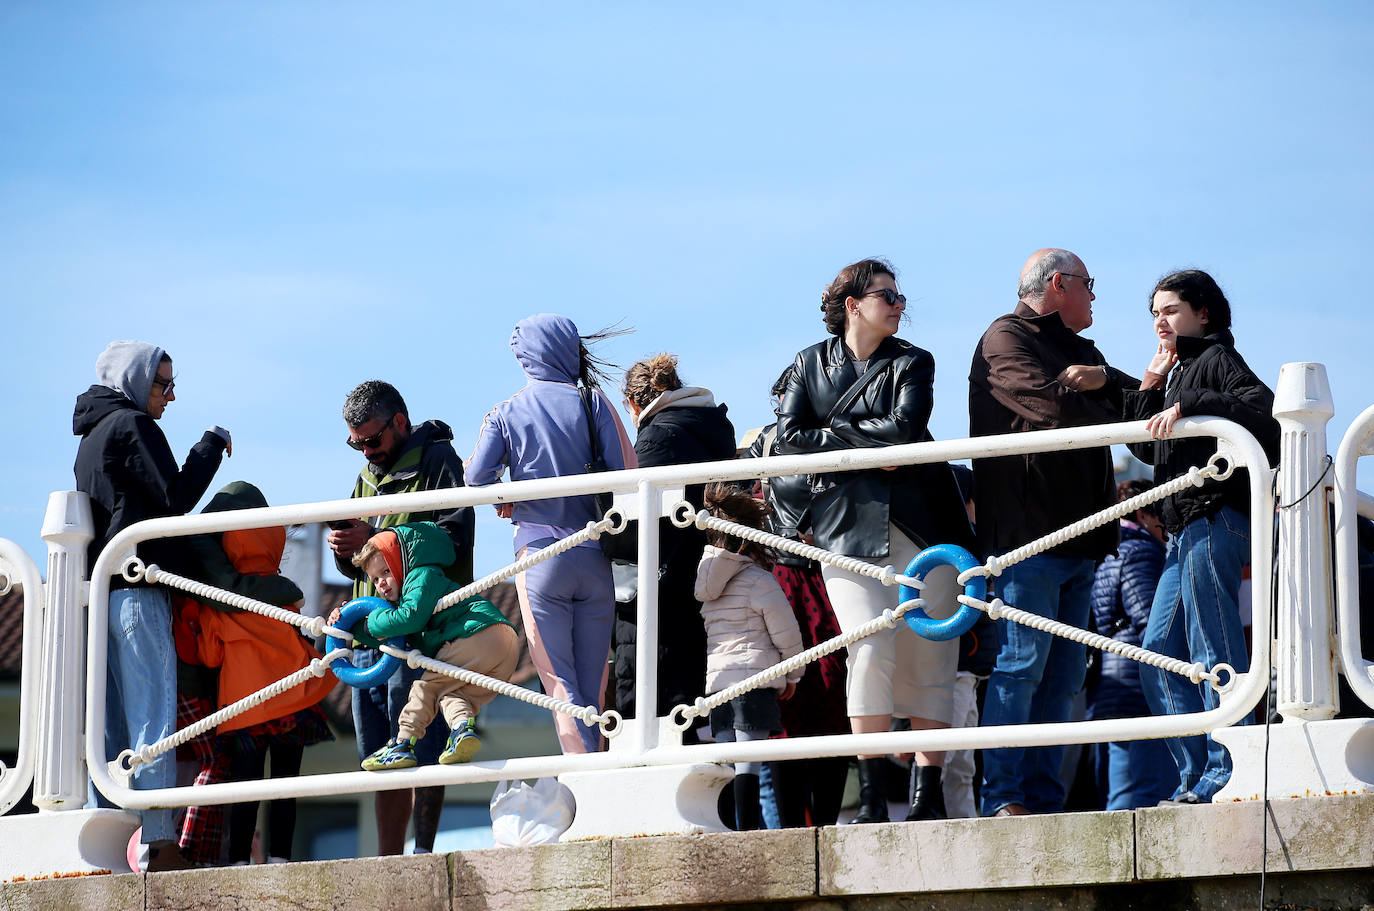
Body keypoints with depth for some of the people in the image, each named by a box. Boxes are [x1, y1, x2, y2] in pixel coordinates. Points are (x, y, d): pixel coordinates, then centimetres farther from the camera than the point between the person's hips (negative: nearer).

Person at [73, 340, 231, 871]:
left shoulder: (92, 436, 24)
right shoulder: (132, 425, -5)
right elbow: (177, 497, -11)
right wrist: (213, 444, 0)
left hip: (97, 589, 9)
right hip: (135, 588, -9)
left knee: (113, 723, 8)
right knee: (153, 713, -13)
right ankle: (158, 842, -20)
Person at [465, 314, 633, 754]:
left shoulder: (507, 412, 5)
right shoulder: (593, 402, 3)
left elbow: (478, 476, -5)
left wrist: (503, 499, 16)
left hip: (539, 553, -1)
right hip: (595, 555, 1)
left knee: (558, 680, -2)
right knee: (593, 680, 8)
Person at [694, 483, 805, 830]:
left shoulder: (700, 580, 9)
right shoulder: (759, 580, -7)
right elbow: (786, 632, -5)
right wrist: (792, 674, 9)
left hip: (715, 680, 5)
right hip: (755, 676, -5)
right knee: (749, 759, -7)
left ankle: (734, 828, 7)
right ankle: (747, 828, -11)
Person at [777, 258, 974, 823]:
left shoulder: (913, 363, 9)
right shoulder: (811, 364, 12)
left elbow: (905, 427, -8)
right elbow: (789, 439, 1)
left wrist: (834, 432, -4)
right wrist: (868, 448, -5)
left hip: (917, 520, 1)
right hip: (848, 525, -1)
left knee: (929, 658, -3)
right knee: (871, 649, -15)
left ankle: (927, 793, 1)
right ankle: (871, 794, -11)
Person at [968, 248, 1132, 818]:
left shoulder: (1081, 351, 26)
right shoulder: (1005, 340, -3)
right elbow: (1055, 409, -17)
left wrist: (1101, 380, -7)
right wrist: (1111, 408, 1)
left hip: (1079, 536, 9)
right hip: (1027, 530, -9)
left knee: (1063, 674, 6)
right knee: (1022, 664, -11)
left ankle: (1044, 798, 7)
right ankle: (1002, 801, -11)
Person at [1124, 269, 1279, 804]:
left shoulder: (1217, 359, -2)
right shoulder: (1181, 369, 24)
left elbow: (1265, 409, -21)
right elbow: (1148, 449, 24)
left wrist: (1186, 407, -26)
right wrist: (1150, 385, 13)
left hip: (1215, 515, -10)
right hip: (1186, 528, 10)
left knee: (1215, 652, -11)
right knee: (1159, 656, 7)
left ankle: (1227, 775, -11)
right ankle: (1197, 778, 7)